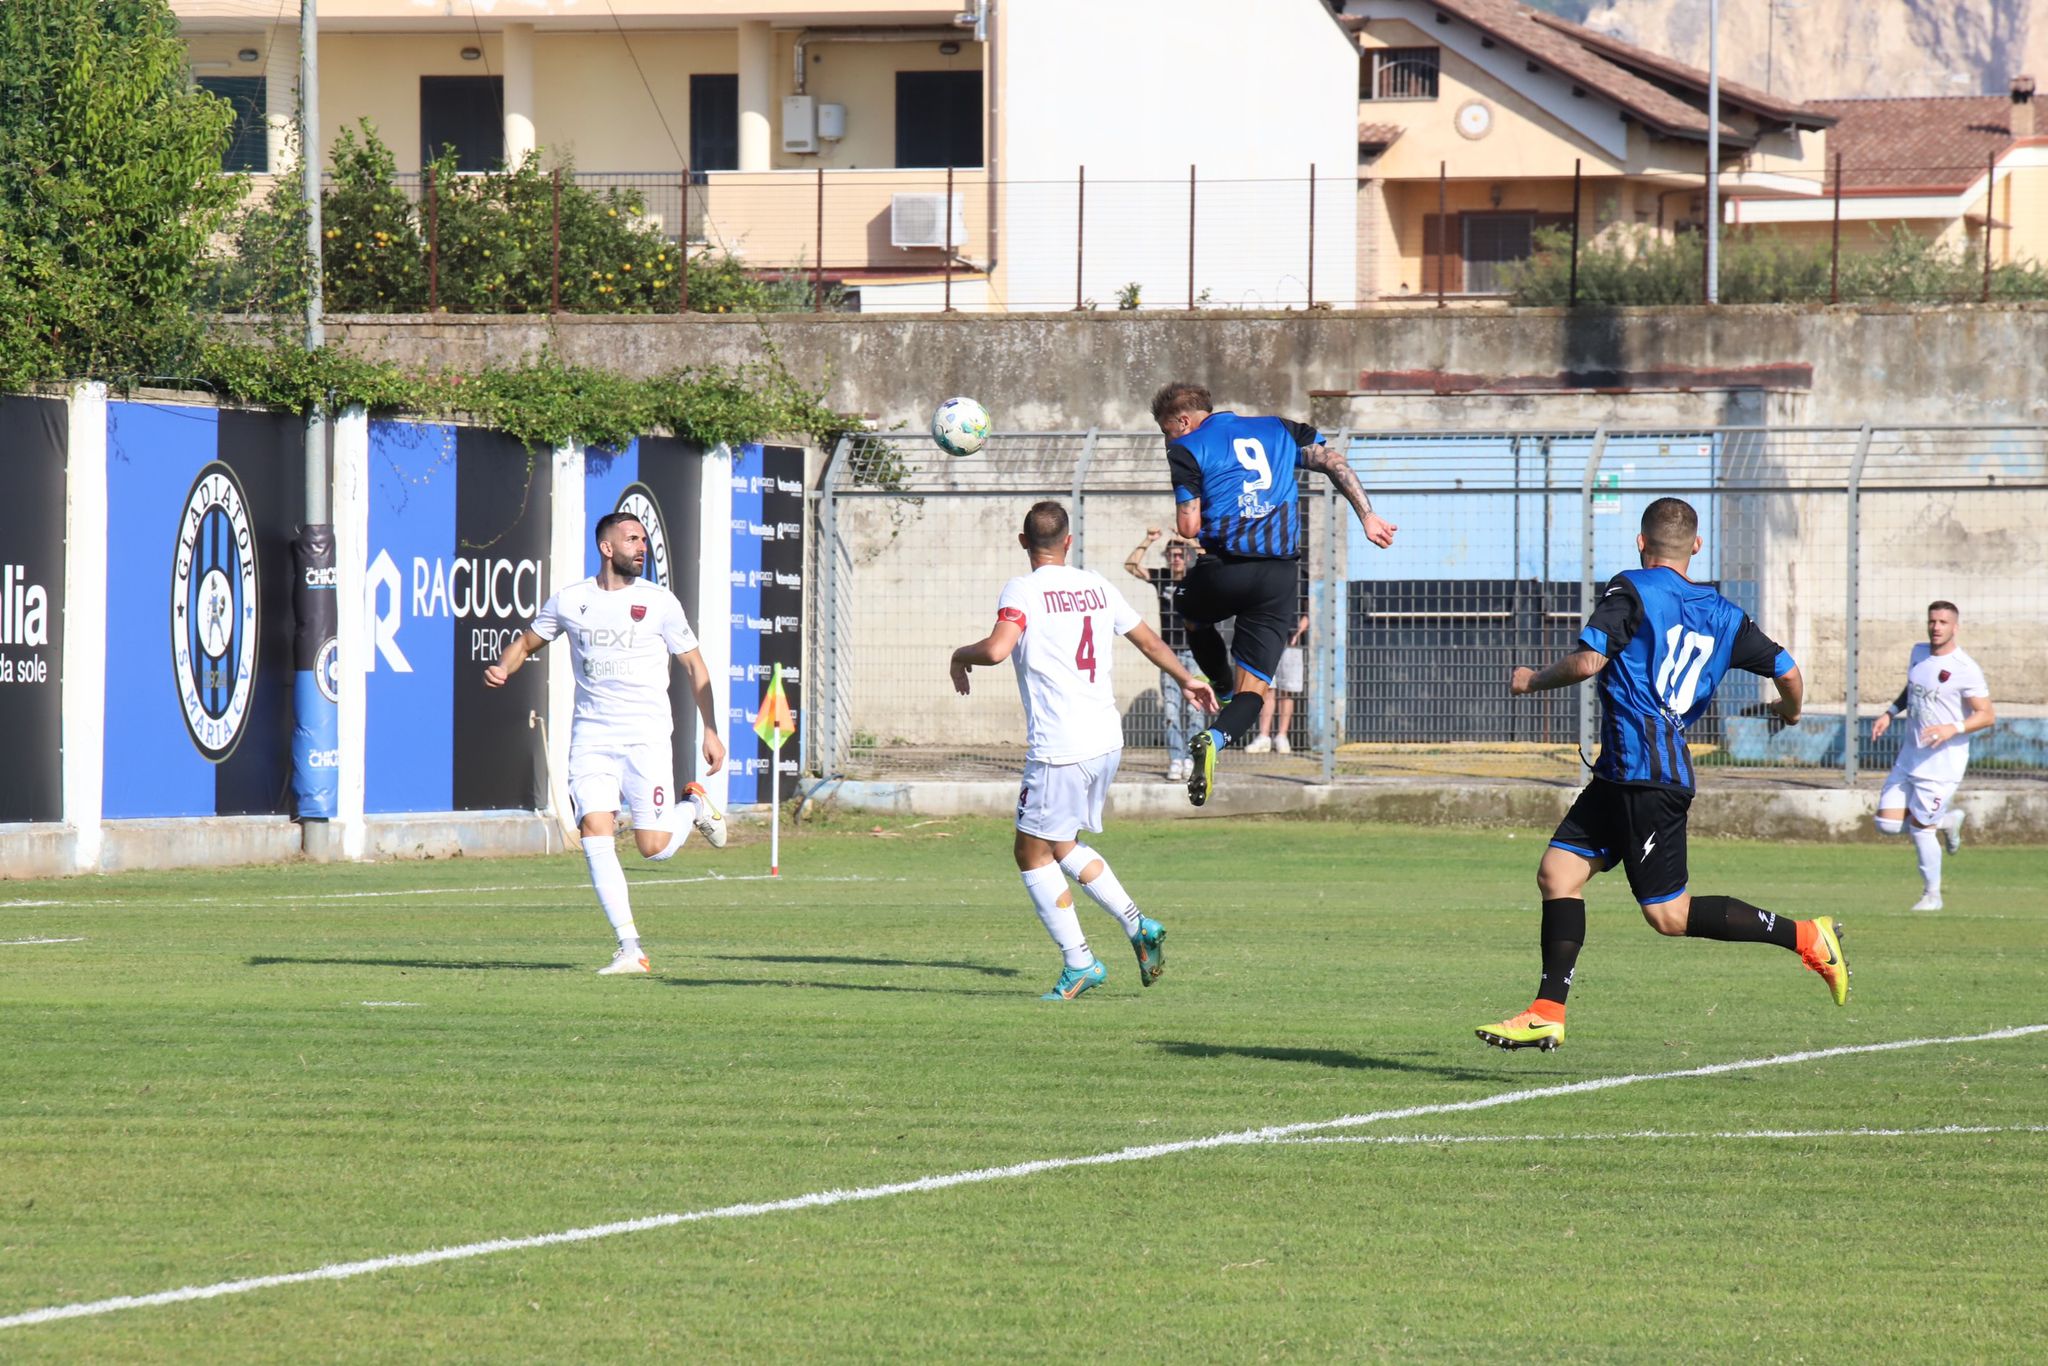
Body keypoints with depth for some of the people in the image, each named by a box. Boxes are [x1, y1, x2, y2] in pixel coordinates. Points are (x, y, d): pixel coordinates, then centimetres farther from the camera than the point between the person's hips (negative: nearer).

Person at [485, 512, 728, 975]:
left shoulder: (659, 602, 0)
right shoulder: (569, 601, 5)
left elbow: (694, 666, 6)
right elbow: (527, 642, 19)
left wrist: (710, 730, -1)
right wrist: (502, 668, -4)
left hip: (646, 737, -2)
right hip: (591, 737, 2)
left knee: (654, 848, -6)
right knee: (595, 832, -14)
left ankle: (693, 806, 30)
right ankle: (630, 950, -10)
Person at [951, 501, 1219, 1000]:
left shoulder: (1023, 590, -9)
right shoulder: (1098, 587, 10)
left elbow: (997, 649, -24)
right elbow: (1149, 641, 22)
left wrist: (961, 655, -1)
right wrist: (1187, 679, 39)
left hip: (1059, 749, -7)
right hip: (1107, 740, 7)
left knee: (1032, 853, 4)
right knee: (1063, 846, 22)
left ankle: (1078, 962, 2)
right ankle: (1138, 925, 11)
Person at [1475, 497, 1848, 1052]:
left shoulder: (1632, 591, -6)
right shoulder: (1722, 614, 13)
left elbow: (1587, 662, -17)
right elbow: (1789, 674, 9)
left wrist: (1533, 679, 2)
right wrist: (1789, 709, 33)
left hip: (1645, 775, -8)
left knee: (1668, 914, -5)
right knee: (1558, 871, 6)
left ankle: (1805, 937, -4)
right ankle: (1547, 1014, 1)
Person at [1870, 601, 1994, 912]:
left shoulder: (1965, 669, -14)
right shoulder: (1919, 653, 8)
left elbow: (1987, 715, -14)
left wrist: (1953, 729, -28)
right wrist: (1890, 714, 12)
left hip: (1943, 761, -7)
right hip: (1909, 756, 7)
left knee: (1921, 827, -4)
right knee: (1887, 824, 1)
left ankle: (1932, 894, 15)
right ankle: (1948, 820, 26)